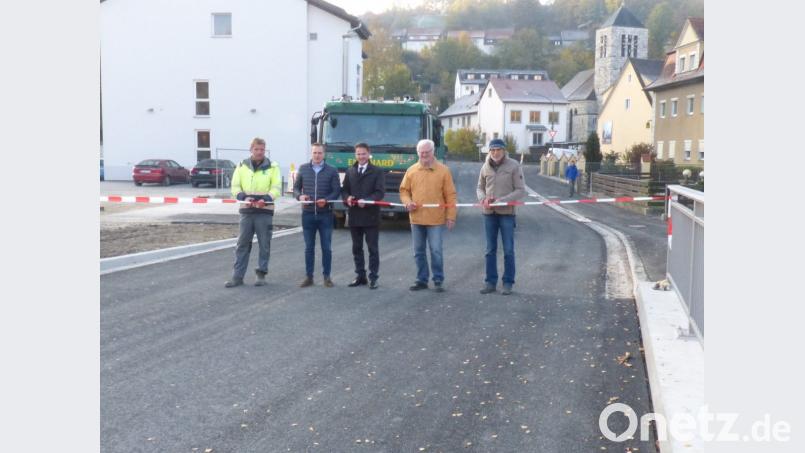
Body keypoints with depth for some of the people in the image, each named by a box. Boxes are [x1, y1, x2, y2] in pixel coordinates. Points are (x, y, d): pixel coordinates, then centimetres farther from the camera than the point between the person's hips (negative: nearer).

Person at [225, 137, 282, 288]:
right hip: (246, 210, 2)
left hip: (265, 211, -2)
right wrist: (244, 197, -15)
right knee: (242, 244, 3)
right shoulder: (242, 166, 8)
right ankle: (237, 276, 7)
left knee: (264, 244, 4)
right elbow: (235, 187, 6)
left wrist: (265, 199, -21)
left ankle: (261, 274, 16)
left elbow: (276, 188, -3)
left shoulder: (272, 167, 2)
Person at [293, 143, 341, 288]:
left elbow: (337, 191, 0)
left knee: (326, 248, 3)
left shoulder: (332, 171, 2)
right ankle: (308, 277, 15)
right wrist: (300, 196, -10)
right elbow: (296, 187, 12)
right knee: (309, 247, 7)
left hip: (325, 214, -1)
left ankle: (326, 276, 13)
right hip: (308, 214, 1)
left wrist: (326, 200, -18)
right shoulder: (303, 169, 7)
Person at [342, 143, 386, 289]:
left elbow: (380, 192, -9)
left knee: (372, 248, 0)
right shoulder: (350, 171, 12)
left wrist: (366, 201, -22)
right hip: (354, 216, 4)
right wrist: (347, 198, -10)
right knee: (357, 248, 10)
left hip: (371, 216, -4)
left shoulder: (378, 172, -1)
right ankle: (360, 276, 19)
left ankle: (373, 277, 5)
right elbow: (344, 190, 12)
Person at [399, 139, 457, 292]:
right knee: (418, 251, 10)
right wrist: (407, 202, -7)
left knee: (436, 251, -2)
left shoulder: (443, 170, -1)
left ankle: (438, 281, 10)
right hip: (416, 218, 3)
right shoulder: (411, 170, 7)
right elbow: (404, 190, 14)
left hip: (436, 219, -3)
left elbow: (450, 195, -1)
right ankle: (422, 280, 21)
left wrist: (451, 216, -5)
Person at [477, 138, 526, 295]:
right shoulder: (486, 167, 5)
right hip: (489, 213, 4)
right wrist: (483, 199, -8)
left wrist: (502, 200, -18)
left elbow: (521, 190, -7)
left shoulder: (513, 166, -6)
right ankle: (491, 282, 17)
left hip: (507, 213, -3)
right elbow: (480, 188, 15)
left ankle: (508, 283, 12)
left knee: (508, 250, 2)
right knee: (490, 250, 9)